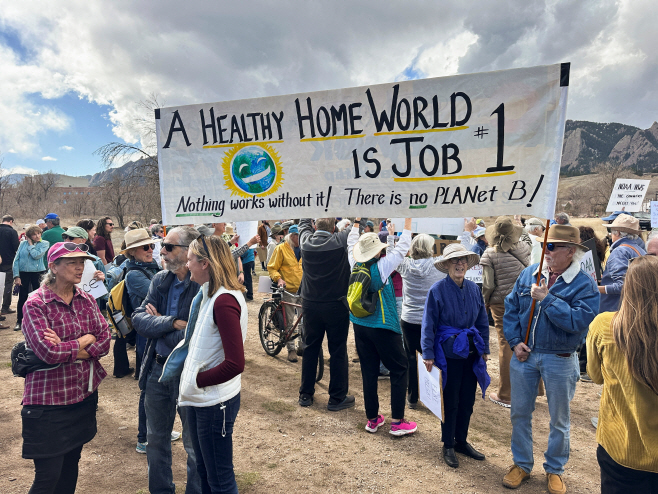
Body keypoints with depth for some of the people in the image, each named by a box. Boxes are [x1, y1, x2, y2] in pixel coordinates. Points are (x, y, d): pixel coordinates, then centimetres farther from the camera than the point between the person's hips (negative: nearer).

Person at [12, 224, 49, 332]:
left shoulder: (44, 244, -1)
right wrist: (16, 276, -5)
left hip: (38, 274, -1)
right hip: (23, 274, 1)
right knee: (22, 298, 3)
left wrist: (30, 244, -5)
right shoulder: (23, 244, 5)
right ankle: (19, 321, 14)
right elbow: (16, 260, 2)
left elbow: (36, 255, -17)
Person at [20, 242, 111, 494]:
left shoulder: (87, 300, 4)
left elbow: (104, 342, -3)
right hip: (49, 399, -5)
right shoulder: (36, 304, -11)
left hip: (85, 394, 5)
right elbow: (48, 352, -22)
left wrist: (66, 349, -15)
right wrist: (85, 340, -9)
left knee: (71, 464, 17)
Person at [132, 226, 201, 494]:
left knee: (194, 444, 13)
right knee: (156, 439, 24)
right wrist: (172, 323, -21)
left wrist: (158, 323, -12)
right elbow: (138, 319, -6)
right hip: (157, 369, 7)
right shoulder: (160, 280, 1)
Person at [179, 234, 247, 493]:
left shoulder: (224, 300, -23)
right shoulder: (210, 294, 6)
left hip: (215, 403, -9)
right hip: (199, 399, 9)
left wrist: (197, 380, -15)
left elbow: (235, 363, -26)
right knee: (204, 471, 24)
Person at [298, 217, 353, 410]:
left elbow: (304, 223, 17)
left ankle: (306, 394, 26)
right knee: (338, 351, 7)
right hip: (336, 306, -4)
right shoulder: (340, 241, -15)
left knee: (310, 349, 15)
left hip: (310, 305, 4)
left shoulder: (306, 241, -5)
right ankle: (337, 398, 17)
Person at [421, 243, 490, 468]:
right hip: (448, 351, -5)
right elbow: (428, 324, -9)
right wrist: (428, 353, -11)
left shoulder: (474, 289, 2)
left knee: (468, 400, 14)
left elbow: (482, 321, 12)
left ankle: (462, 441, 33)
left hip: (471, 351, 5)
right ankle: (448, 445, 24)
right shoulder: (437, 290, -12)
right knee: (450, 401, 6)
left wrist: (484, 348, 12)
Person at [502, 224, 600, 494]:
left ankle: (554, 470, 35)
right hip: (524, 355, 3)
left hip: (559, 360, -3)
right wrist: (515, 341, -7)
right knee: (519, 414, 14)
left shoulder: (584, 284, -11)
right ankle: (522, 464, 33)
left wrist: (547, 299, -22)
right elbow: (510, 308, 2)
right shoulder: (529, 273, 0)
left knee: (559, 420, 14)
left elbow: (579, 321, -23)